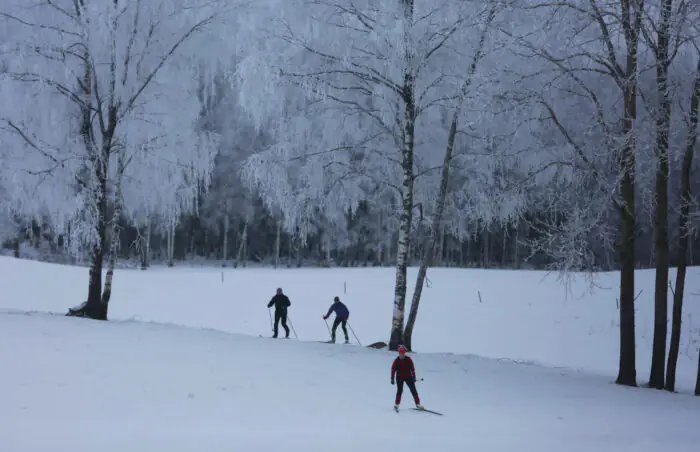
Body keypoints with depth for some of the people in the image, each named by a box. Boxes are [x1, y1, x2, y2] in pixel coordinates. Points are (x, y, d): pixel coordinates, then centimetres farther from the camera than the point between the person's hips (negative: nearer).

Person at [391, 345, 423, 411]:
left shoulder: (408, 359, -4)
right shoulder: (397, 361, -4)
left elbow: (412, 368, -1)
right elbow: (393, 369, 0)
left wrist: (413, 377, -6)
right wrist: (392, 379, -3)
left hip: (408, 377, 1)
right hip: (399, 378, -1)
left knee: (413, 390, -1)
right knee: (400, 390, -9)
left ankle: (418, 404, 7)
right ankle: (397, 404, 1)